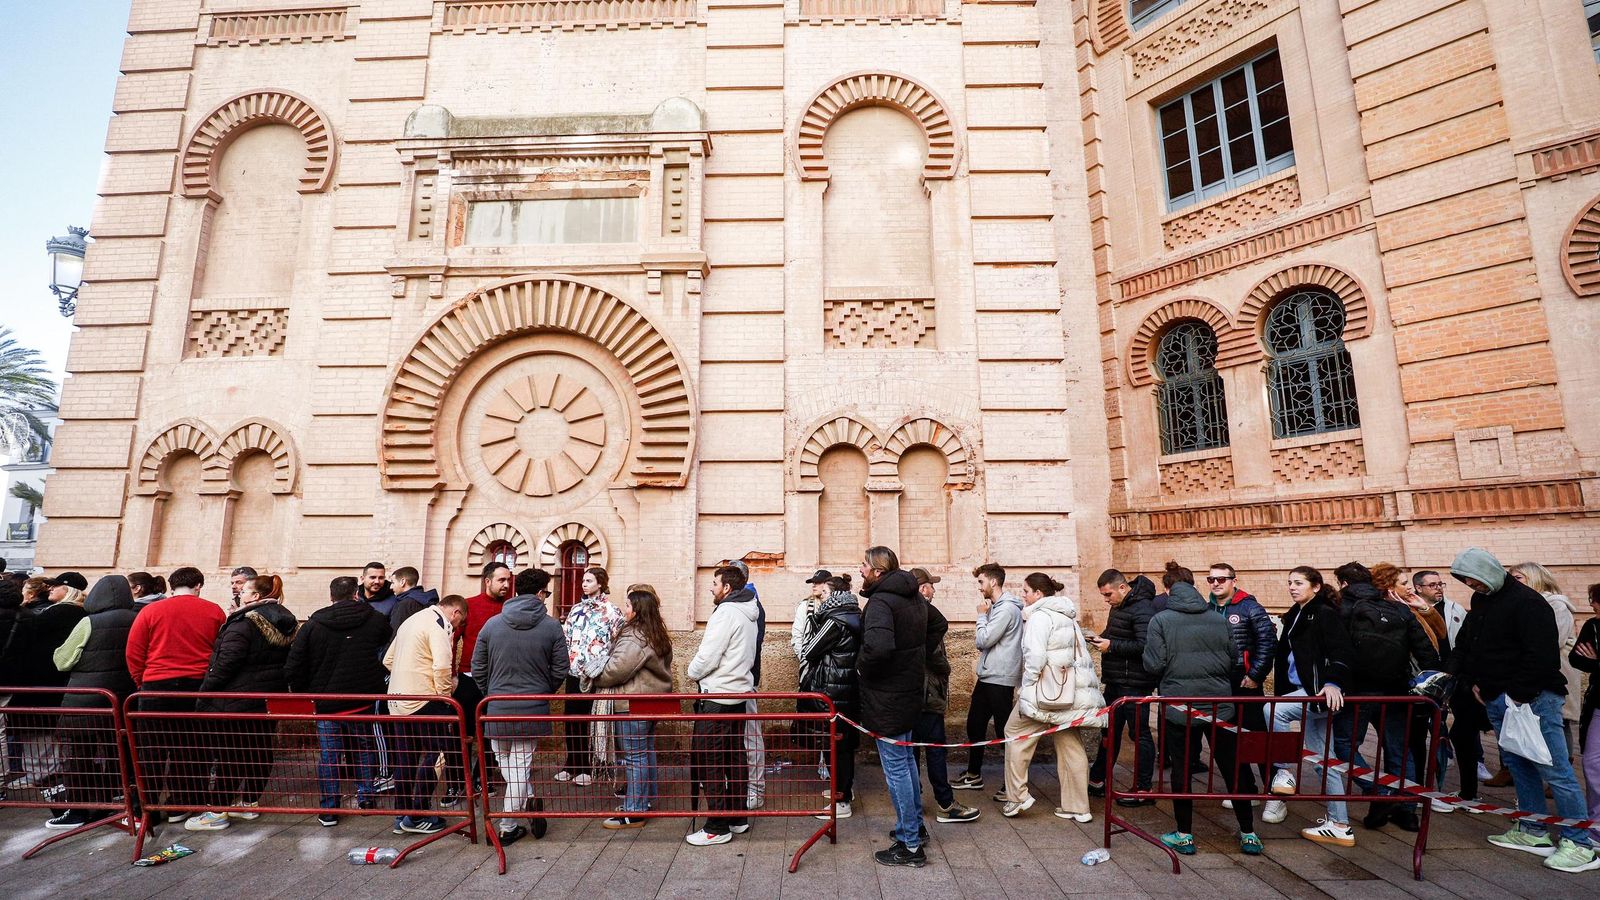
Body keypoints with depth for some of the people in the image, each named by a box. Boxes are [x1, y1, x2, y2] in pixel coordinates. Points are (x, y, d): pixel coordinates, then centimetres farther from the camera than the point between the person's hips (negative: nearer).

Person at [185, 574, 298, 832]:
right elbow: (289, 663, 15)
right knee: (261, 750, 13)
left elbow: (225, 663, -20)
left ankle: (218, 811, 11)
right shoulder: (287, 623, 8)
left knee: (230, 754, 2)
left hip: (238, 700, -7)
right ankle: (251, 802, 23)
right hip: (271, 698, 8)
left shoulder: (243, 623, -17)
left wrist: (204, 691, -10)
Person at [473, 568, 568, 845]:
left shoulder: (492, 624, -2)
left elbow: (477, 669, 4)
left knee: (507, 766, 17)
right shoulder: (552, 626, -6)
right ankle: (508, 826, 12)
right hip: (534, 709, -1)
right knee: (521, 766, 8)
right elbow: (560, 670, -2)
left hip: (497, 708, 2)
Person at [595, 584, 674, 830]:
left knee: (635, 757, -2)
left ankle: (634, 813, 7)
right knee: (647, 752, 18)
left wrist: (595, 679, -2)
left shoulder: (634, 639, -20)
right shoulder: (657, 636, 11)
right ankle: (646, 799, 30)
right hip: (653, 701, 10)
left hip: (634, 705, -10)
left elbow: (614, 670, -22)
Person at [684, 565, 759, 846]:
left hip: (717, 696, -9)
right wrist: (700, 671, 10)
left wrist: (693, 672, 0)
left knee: (707, 761, 0)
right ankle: (738, 817, 24)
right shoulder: (747, 614, 11)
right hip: (739, 693, 9)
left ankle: (718, 826, 5)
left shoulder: (725, 612, -17)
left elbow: (708, 655, -20)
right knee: (734, 758, 15)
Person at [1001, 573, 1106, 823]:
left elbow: (1035, 657, -20)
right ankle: (1078, 807, 18)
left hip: (1046, 691, -8)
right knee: (1071, 746, 12)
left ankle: (1017, 796, 7)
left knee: (1015, 734, 5)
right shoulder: (1068, 617, 15)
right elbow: (1082, 654, 17)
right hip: (1072, 692, 9)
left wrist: (1025, 690, -14)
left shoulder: (1040, 616, -12)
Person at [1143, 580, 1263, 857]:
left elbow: (1154, 664, -11)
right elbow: (1233, 660, 8)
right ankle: (1249, 834, 24)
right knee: (1235, 769, 15)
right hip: (1221, 705, 3)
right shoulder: (1220, 619, 5)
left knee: (1182, 770, 7)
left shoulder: (1161, 620, -6)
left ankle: (1184, 835, 14)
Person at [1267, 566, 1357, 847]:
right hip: (1306, 693, 9)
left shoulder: (1325, 614, -8)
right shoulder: (1295, 617, 17)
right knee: (1323, 760, 12)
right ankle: (1339, 825, 19)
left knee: (1274, 710, -26)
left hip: (1322, 692, -9)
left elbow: (1343, 651, -19)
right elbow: (1285, 657, 21)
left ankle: (1285, 772, -11)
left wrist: (1333, 682, -30)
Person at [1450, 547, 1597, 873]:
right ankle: (1532, 832, 23)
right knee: (1518, 765, 14)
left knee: (1554, 769, -4)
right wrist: (1474, 680, 11)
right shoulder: (1479, 601, 12)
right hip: (1496, 700, 9)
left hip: (1532, 699, -9)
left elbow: (1541, 653, -20)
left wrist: (1519, 694, -19)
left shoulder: (1525, 601, -14)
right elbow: (1467, 647, 21)